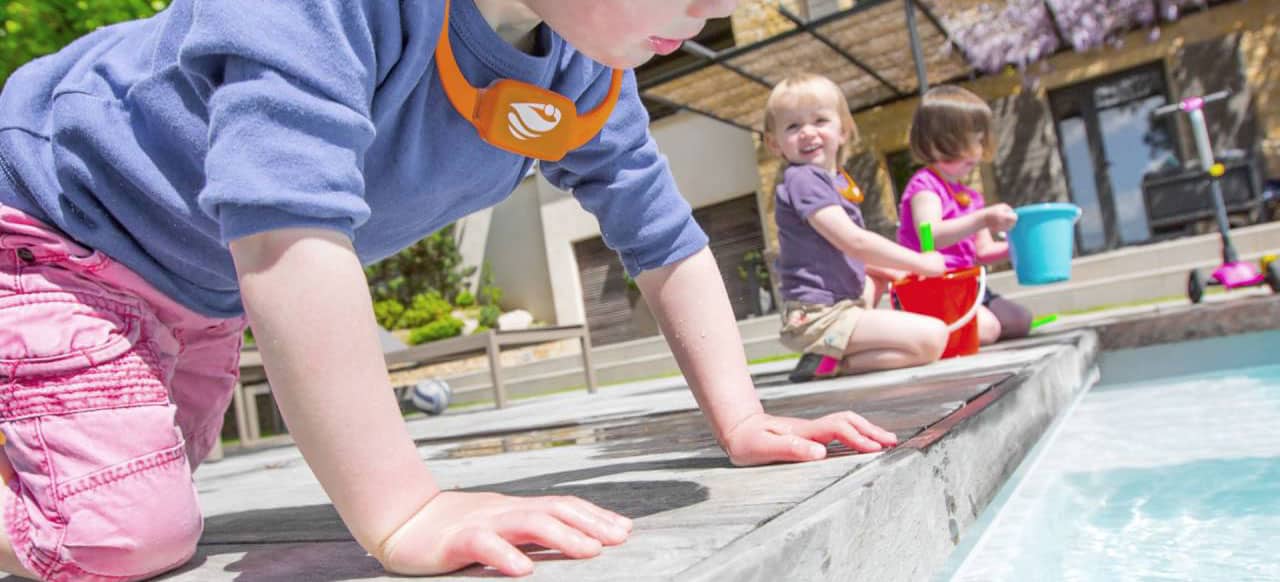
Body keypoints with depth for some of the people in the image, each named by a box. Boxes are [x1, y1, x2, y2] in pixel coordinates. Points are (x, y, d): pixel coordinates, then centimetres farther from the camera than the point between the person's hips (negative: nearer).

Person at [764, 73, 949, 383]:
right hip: (819, 317, -10)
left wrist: (894, 271, 14)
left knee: (877, 276, 37)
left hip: (838, 303, 10)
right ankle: (829, 363, -11)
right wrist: (921, 263, -12)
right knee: (933, 337, -15)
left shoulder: (835, 180, 15)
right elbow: (852, 241, -21)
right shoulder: (802, 179, -14)